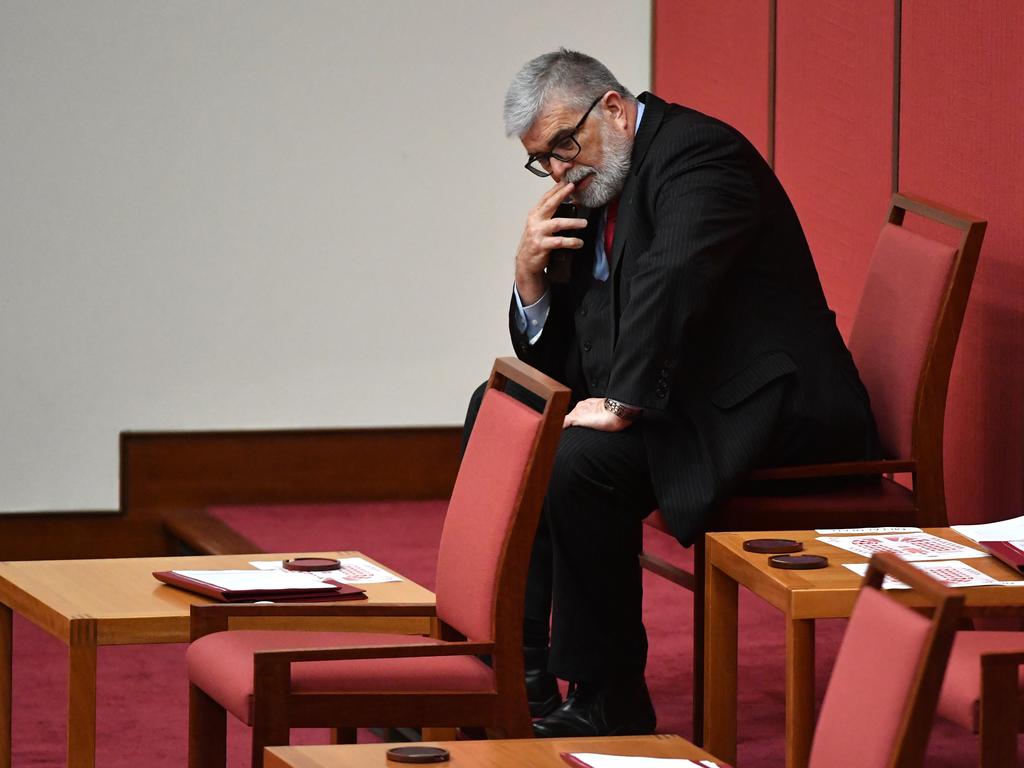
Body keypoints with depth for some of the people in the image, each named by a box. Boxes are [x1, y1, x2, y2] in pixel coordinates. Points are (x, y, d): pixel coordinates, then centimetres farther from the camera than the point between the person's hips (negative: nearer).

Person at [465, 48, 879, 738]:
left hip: (765, 410, -10)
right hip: (684, 398, 10)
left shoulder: (697, 152, -13)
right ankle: (523, 674, 9)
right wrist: (531, 276, -2)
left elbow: (674, 279, -29)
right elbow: (558, 363, 16)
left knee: (582, 461, -28)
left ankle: (609, 706, -16)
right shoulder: (592, 192, 14)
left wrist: (622, 404, -30)